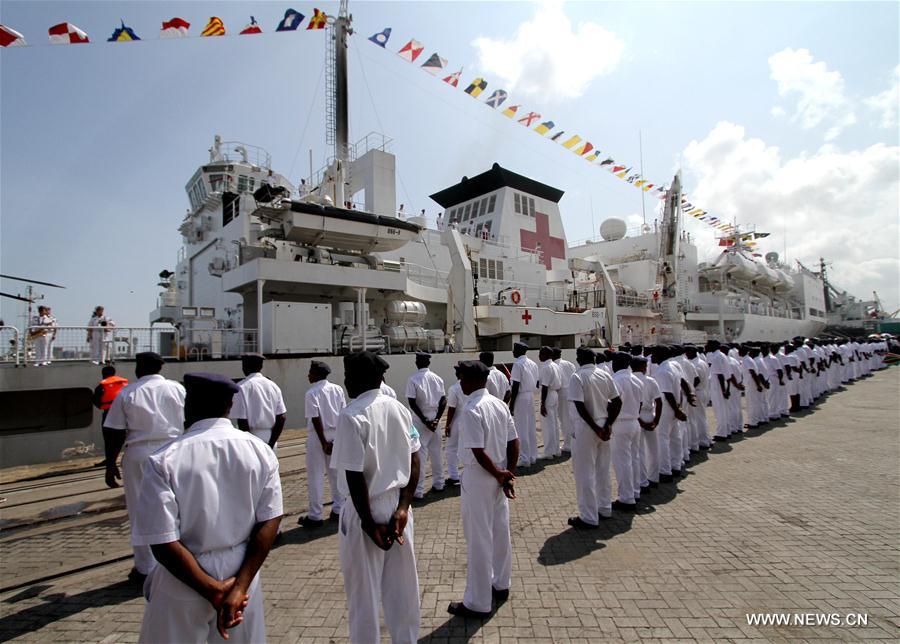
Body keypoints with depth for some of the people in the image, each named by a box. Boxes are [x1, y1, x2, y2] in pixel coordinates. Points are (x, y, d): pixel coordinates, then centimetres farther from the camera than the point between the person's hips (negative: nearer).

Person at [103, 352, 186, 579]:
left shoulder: (126, 394, -1)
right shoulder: (177, 388, 1)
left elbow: (113, 433, -1)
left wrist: (110, 465, 8)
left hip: (139, 456, -1)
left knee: (142, 512, 10)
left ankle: (146, 568, 19)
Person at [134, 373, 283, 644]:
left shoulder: (163, 460, -18)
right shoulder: (261, 451, -10)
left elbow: (163, 543, -18)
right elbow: (269, 522, -11)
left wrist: (215, 591, -13)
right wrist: (239, 585, -10)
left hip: (183, 585, -2)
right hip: (241, 570, 3)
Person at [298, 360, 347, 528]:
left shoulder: (311, 393, -12)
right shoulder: (337, 389, 2)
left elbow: (316, 419, -16)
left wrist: (324, 442, -12)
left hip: (318, 437, -5)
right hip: (336, 435, 5)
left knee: (315, 477, 5)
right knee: (336, 473, 15)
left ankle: (315, 516, 12)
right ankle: (338, 509, 24)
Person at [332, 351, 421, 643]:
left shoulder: (352, 415, -19)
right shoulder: (400, 409, 0)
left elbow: (355, 476, -20)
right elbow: (414, 463, 0)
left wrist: (369, 523, -12)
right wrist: (402, 507, -2)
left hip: (366, 509, -6)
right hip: (397, 505, 6)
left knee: (364, 590, 15)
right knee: (401, 584, 20)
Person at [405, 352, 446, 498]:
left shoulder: (413, 379, -10)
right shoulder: (437, 378, 4)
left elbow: (412, 403, -15)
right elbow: (443, 401, 0)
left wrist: (425, 420, -14)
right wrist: (436, 419, -5)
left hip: (420, 420, -5)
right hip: (434, 417, 5)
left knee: (419, 454, 0)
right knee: (436, 451, 14)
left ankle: (418, 490, 4)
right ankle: (438, 484, 24)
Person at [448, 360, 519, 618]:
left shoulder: (471, 410, -21)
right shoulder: (500, 404, 1)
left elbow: (479, 452, -23)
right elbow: (514, 443, 3)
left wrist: (500, 475, -10)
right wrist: (509, 474, 3)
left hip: (479, 479, -8)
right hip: (498, 477, 8)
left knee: (478, 540, 5)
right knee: (500, 532, 21)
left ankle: (478, 603, 19)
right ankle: (501, 585, 39)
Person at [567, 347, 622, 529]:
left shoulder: (578, 377, -13)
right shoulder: (605, 375, 4)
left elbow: (580, 407, -21)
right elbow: (617, 402, 3)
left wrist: (596, 429, -15)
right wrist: (607, 425, -1)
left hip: (586, 427, -6)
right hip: (603, 425, 6)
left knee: (585, 473, 3)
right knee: (603, 470, 19)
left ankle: (589, 518, 10)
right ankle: (605, 508, 32)